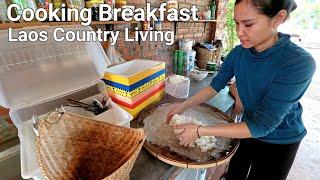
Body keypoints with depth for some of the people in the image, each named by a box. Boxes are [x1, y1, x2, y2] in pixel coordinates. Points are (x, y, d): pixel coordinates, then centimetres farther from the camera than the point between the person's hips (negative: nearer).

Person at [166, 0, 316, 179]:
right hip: (248, 127, 4)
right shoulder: (238, 53, -16)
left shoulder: (299, 63, -32)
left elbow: (262, 125, -33)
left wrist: (199, 131, -35)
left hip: (279, 142, -4)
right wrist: (183, 106, -13)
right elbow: (215, 86, -5)